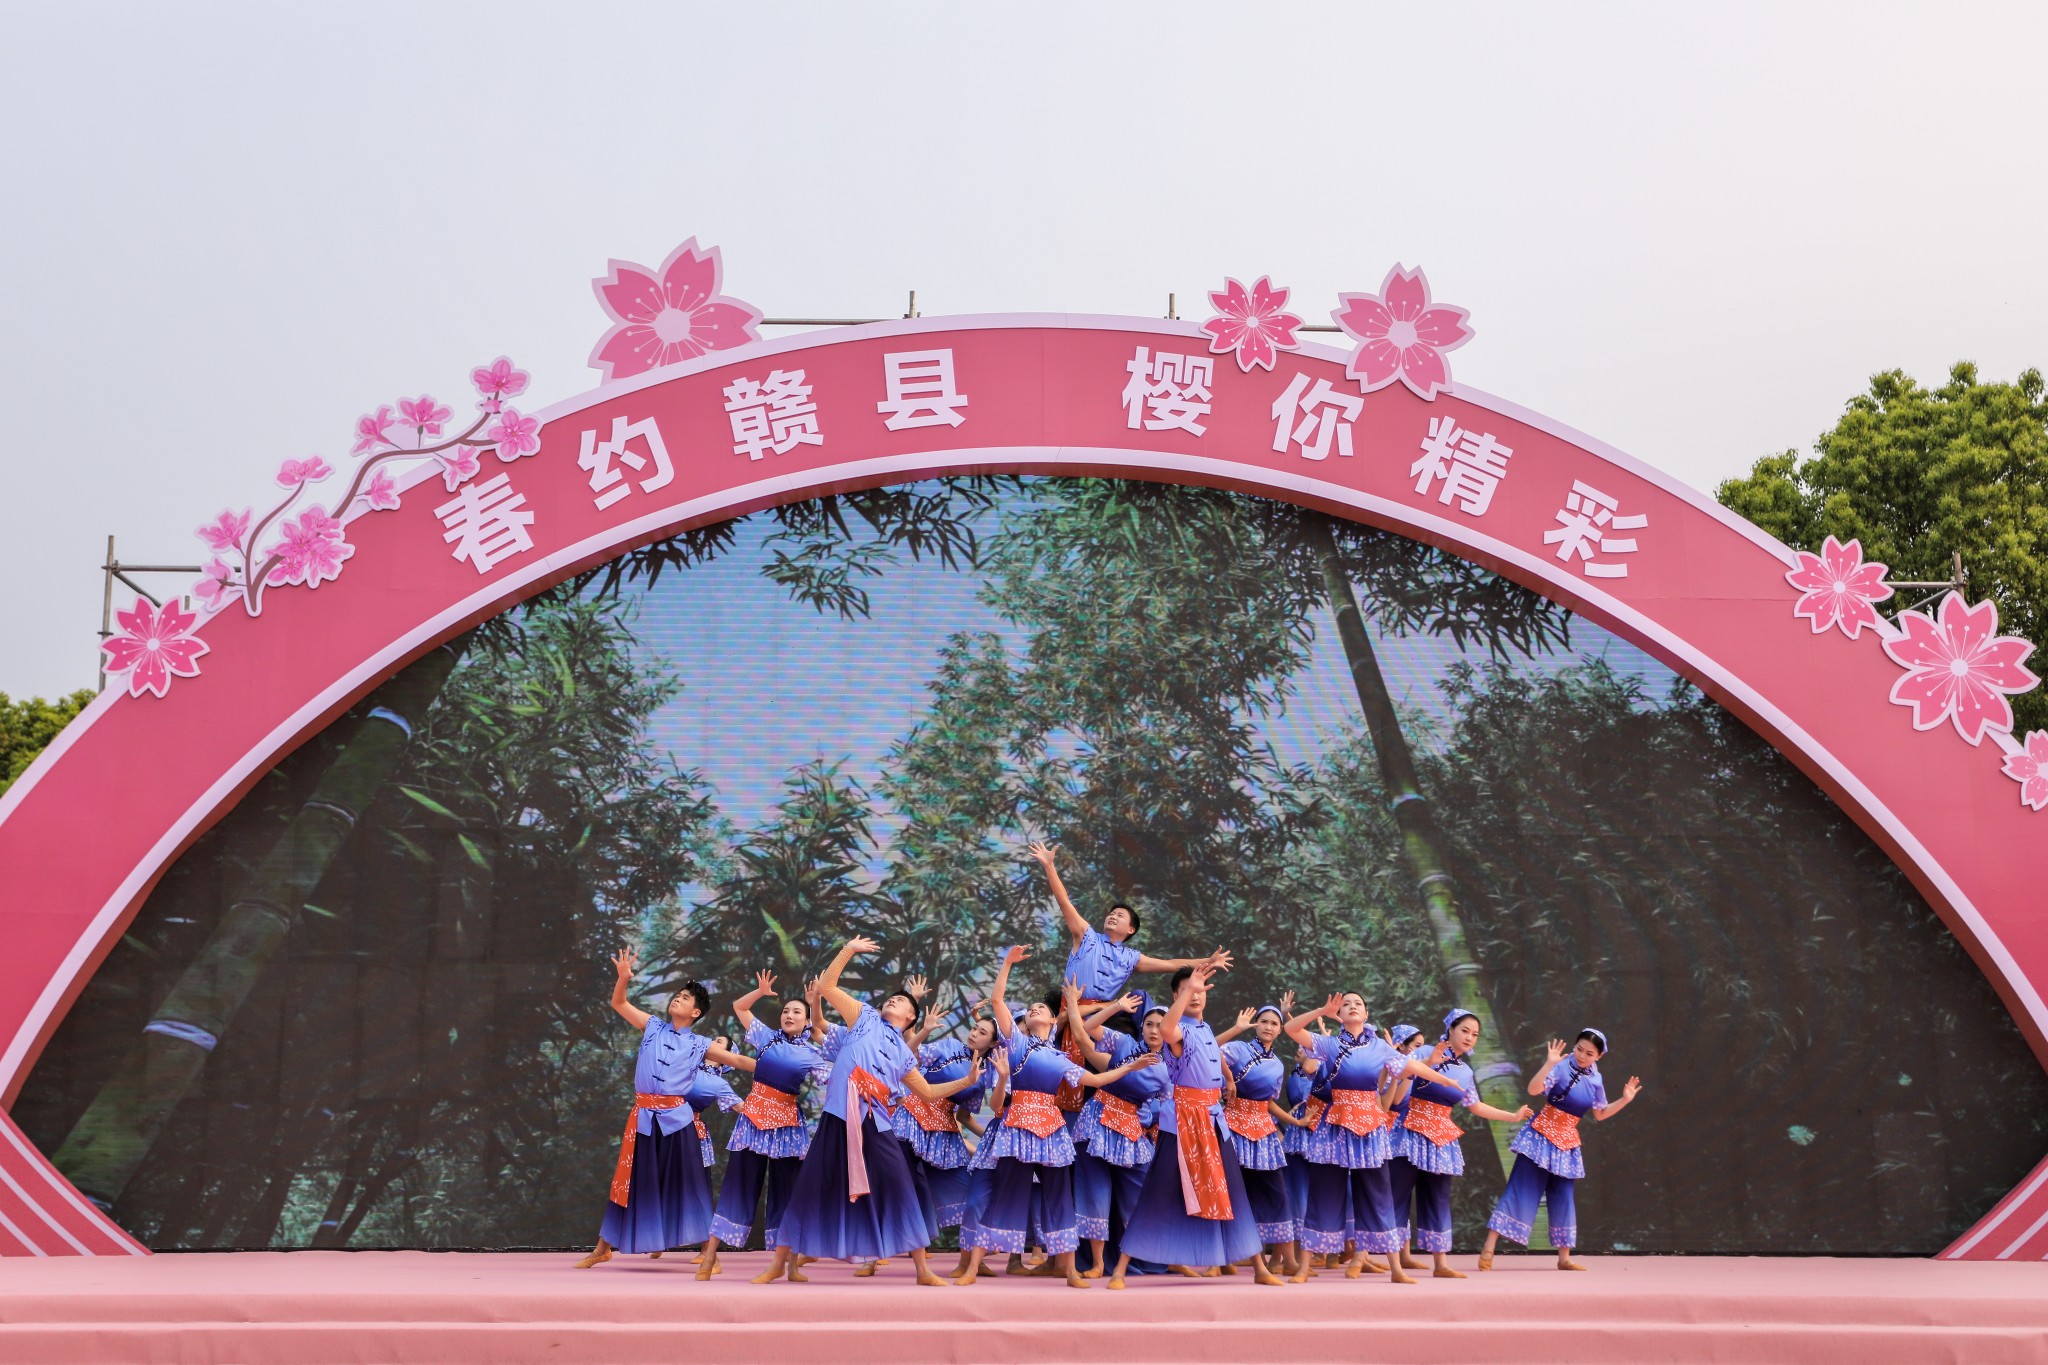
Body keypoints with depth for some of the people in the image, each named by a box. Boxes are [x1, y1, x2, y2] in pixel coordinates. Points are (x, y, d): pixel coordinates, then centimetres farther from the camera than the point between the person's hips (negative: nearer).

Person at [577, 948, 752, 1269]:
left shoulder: (699, 1044, 6)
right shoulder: (653, 1027, 11)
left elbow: (737, 1060, 4)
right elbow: (618, 1004, 10)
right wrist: (623, 977, -8)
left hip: (677, 1119, -2)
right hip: (644, 1117, 2)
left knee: (688, 1185, -1)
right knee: (632, 1182, 10)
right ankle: (603, 1249, 24)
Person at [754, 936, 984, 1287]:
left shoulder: (903, 1054, 22)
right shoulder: (865, 1017, 15)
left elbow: (928, 1092, 27)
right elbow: (826, 986, 9)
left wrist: (967, 1081, 20)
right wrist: (849, 950, 4)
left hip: (876, 1124, 2)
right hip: (840, 1117, -2)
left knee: (900, 1191, -4)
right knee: (811, 1188, 0)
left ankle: (923, 1270, 4)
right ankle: (781, 1263, 13)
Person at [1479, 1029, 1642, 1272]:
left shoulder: (1595, 1080, 7)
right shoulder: (1562, 1067, -13)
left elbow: (1600, 1114, 18)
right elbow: (1533, 1089, -26)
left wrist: (1624, 1100, 7)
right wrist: (1549, 1064, -38)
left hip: (1567, 1142, 6)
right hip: (1541, 1135, -6)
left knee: (1562, 1198, 10)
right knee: (1521, 1190, -9)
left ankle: (1564, 1258, 22)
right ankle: (1488, 1250, -9)